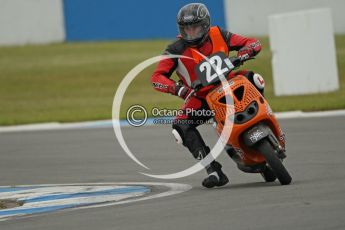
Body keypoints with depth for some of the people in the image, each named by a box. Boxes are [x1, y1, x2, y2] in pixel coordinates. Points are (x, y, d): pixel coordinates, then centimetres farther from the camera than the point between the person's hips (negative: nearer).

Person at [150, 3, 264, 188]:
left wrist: (243, 54, -32)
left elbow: (254, 43, -8)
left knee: (253, 79, -27)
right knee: (181, 126, -27)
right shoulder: (176, 50, -14)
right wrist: (177, 88, -38)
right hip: (200, 97, 0)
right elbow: (156, 77, -20)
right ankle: (214, 171, -30)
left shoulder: (218, 35, -9)